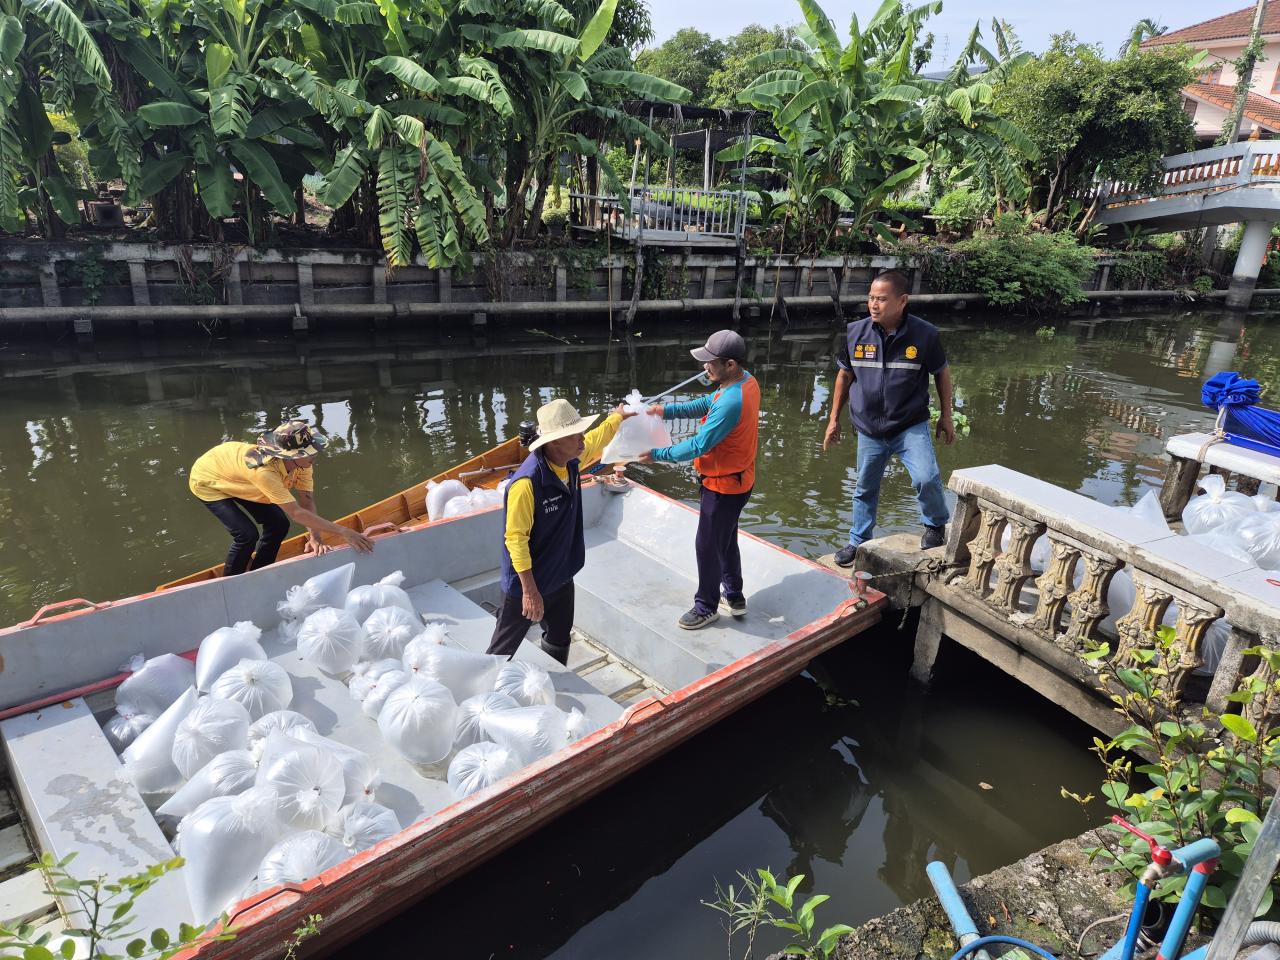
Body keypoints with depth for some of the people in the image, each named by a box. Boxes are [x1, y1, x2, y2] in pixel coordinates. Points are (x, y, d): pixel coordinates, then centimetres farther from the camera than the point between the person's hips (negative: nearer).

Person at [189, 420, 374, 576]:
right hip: (208, 481, -7)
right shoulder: (264, 470, -45)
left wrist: (315, 537, -37)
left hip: (235, 477, 7)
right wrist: (343, 531, -47)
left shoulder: (301, 462, -26)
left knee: (279, 525, -1)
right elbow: (296, 512, -46)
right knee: (247, 535, -18)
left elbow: (308, 500, -23)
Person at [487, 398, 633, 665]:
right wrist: (530, 590, -24)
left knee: (559, 642, 25)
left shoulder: (571, 460, -8)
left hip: (561, 578, 8)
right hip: (526, 584, -8)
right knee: (502, 651, 7)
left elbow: (598, 438, 16)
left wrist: (617, 418, 34)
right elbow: (516, 538, -27)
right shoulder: (527, 482, -33)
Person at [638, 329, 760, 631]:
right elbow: (707, 404, 8)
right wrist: (669, 410, -2)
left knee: (708, 546, 7)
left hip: (723, 486, -10)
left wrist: (658, 455, -18)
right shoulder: (747, 381, -3)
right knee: (726, 541, 23)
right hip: (737, 480, 10)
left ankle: (707, 607, 25)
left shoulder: (731, 402, -32)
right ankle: (735, 597, 39)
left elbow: (699, 446, -28)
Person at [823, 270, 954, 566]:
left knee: (926, 479, -20)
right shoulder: (855, 332, -7)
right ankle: (858, 542, 36)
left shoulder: (925, 334, -12)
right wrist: (834, 419, 10)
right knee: (865, 489, 15)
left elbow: (941, 373, 4)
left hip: (911, 427, -2)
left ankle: (935, 525, 11)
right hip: (869, 430, 3)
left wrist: (946, 416, 7)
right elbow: (845, 376, 6)